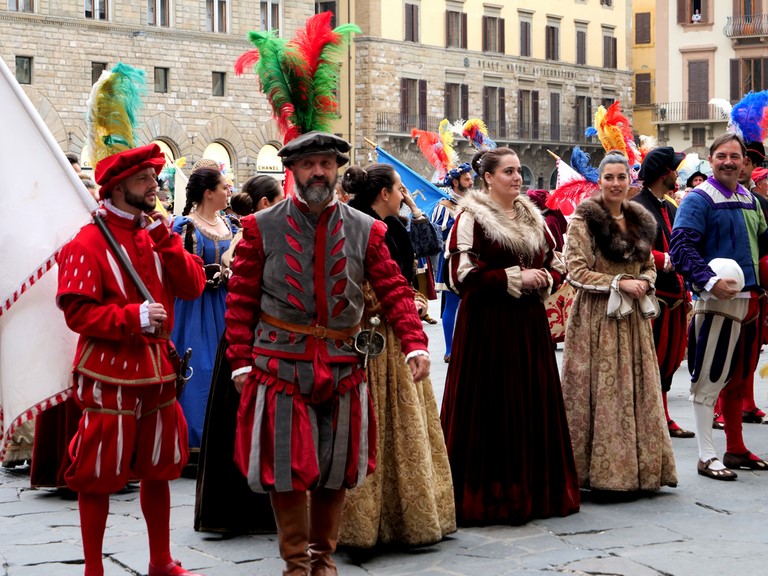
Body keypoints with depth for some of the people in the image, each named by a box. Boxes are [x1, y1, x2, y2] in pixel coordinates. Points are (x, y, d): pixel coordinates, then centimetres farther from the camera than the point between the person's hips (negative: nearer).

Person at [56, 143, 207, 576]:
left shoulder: (158, 234, 11)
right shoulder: (88, 244, -11)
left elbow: (193, 286, 0)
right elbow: (77, 312, -16)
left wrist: (165, 239, -10)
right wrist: (133, 316, -25)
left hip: (158, 370, 7)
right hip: (111, 374, -7)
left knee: (157, 469, 16)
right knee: (99, 476, 1)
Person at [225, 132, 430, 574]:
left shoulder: (366, 231, 4)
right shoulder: (262, 228, 1)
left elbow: (395, 291, 0)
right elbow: (241, 299, 1)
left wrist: (414, 343, -14)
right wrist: (241, 360, -5)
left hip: (343, 367, 2)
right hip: (281, 366, -2)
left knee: (336, 469, 10)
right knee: (287, 467, 2)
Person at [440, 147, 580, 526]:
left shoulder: (532, 217, 14)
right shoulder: (471, 218, -6)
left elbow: (555, 263, 20)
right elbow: (462, 275, -14)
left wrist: (545, 278, -3)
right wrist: (515, 278, -15)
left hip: (529, 324, 6)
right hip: (486, 325, -6)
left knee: (534, 407, 6)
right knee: (490, 409, -3)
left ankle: (535, 489, 16)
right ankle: (487, 494, 5)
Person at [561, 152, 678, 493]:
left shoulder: (640, 220, 13)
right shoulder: (584, 219, -6)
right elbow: (576, 271, -11)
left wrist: (645, 282, -2)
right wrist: (619, 282, -17)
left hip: (633, 318, 6)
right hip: (596, 315, -6)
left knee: (639, 390, 6)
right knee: (600, 391, -5)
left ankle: (638, 466, 13)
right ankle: (599, 469, 1)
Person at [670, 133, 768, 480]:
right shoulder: (699, 200, -8)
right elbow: (680, 247, -17)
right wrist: (710, 281, -28)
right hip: (717, 300, -7)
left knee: (738, 378, 15)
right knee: (709, 379, -3)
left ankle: (736, 449, 25)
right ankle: (706, 457, 1)